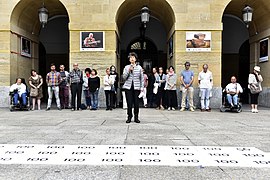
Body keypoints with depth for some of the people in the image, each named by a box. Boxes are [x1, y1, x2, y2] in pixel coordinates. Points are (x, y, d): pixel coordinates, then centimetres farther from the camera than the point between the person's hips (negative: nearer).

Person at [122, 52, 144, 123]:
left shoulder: (139, 67, 7)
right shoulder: (126, 67, 8)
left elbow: (142, 78, 7)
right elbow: (124, 77, 1)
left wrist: (142, 87, 1)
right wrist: (129, 71, -10)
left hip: (136, 87, 0)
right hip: (128, 87, 0)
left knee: (136, 103, -1)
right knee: (129, 103, -1)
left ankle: (136, 117, 12)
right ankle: (129, 117, 12)